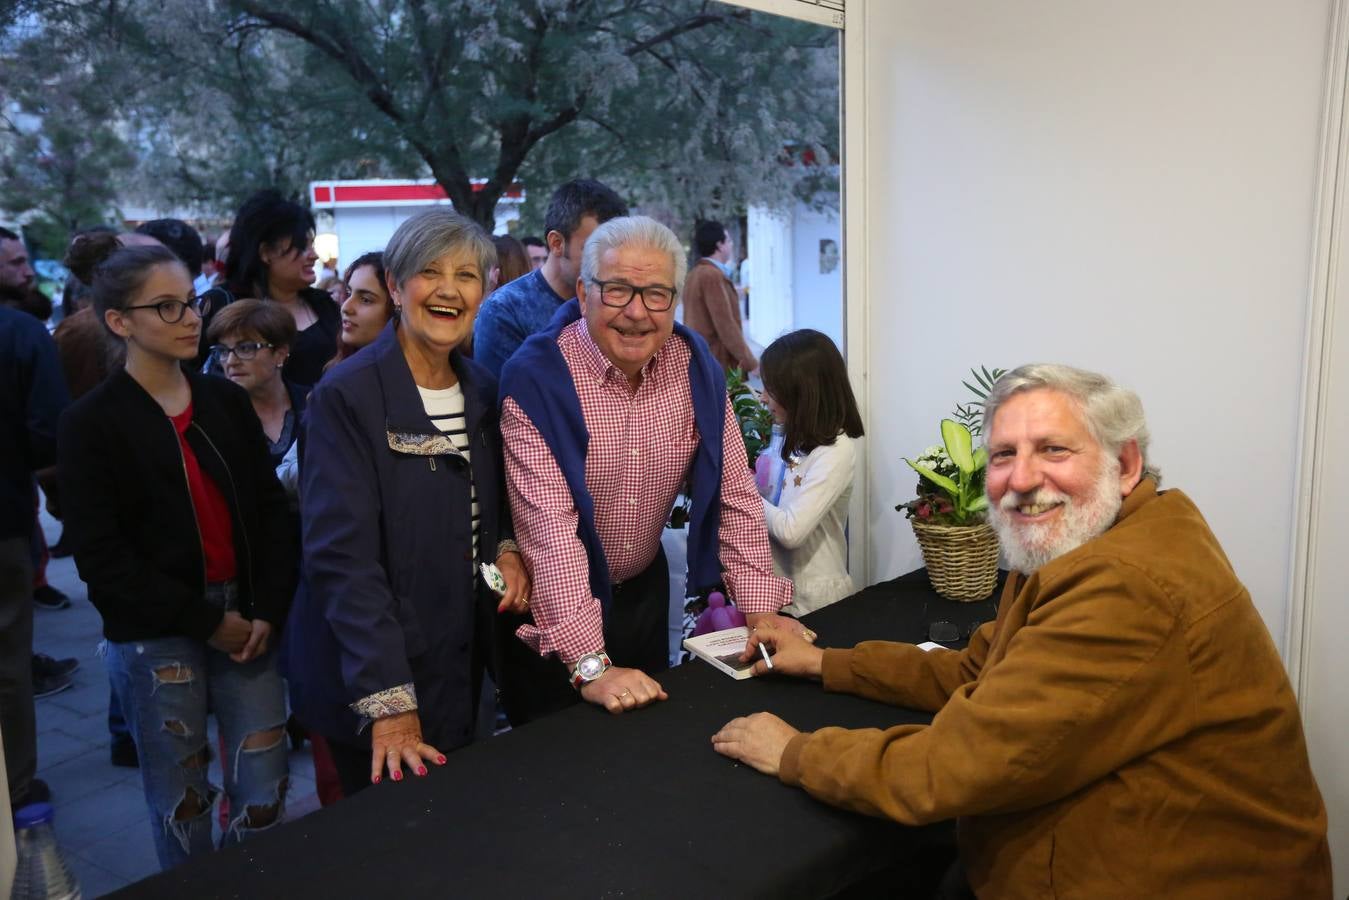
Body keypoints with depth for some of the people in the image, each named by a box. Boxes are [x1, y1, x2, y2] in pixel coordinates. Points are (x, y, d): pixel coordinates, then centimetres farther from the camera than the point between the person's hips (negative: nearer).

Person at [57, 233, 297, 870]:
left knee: (264, 792, 6)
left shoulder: (227, 401, 6)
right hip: (153, 636, -3)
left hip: (246, 618, 3)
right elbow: (101, 556, -9)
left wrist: (268, 611, -5)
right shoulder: (91, 423, -5)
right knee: (181, 800, 10)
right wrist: (205, 620, -12)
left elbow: (270, 511, 6)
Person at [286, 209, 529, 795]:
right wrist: (388, 703, -26)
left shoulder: (482, 392, 3)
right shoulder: (348, 396, -17)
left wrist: (507, 549, -6)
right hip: (372, 677, -6)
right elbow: (343, 556, -22)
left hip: (463, 663, 6)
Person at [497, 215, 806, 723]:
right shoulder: (536, 378, -23)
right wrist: (589, 664, -33)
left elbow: (734, 492, -4)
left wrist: (759, 606, -11)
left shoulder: (695, 366, -8)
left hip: (645, 589, 5)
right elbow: (549, 524, -29)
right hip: (553, 605, -4)